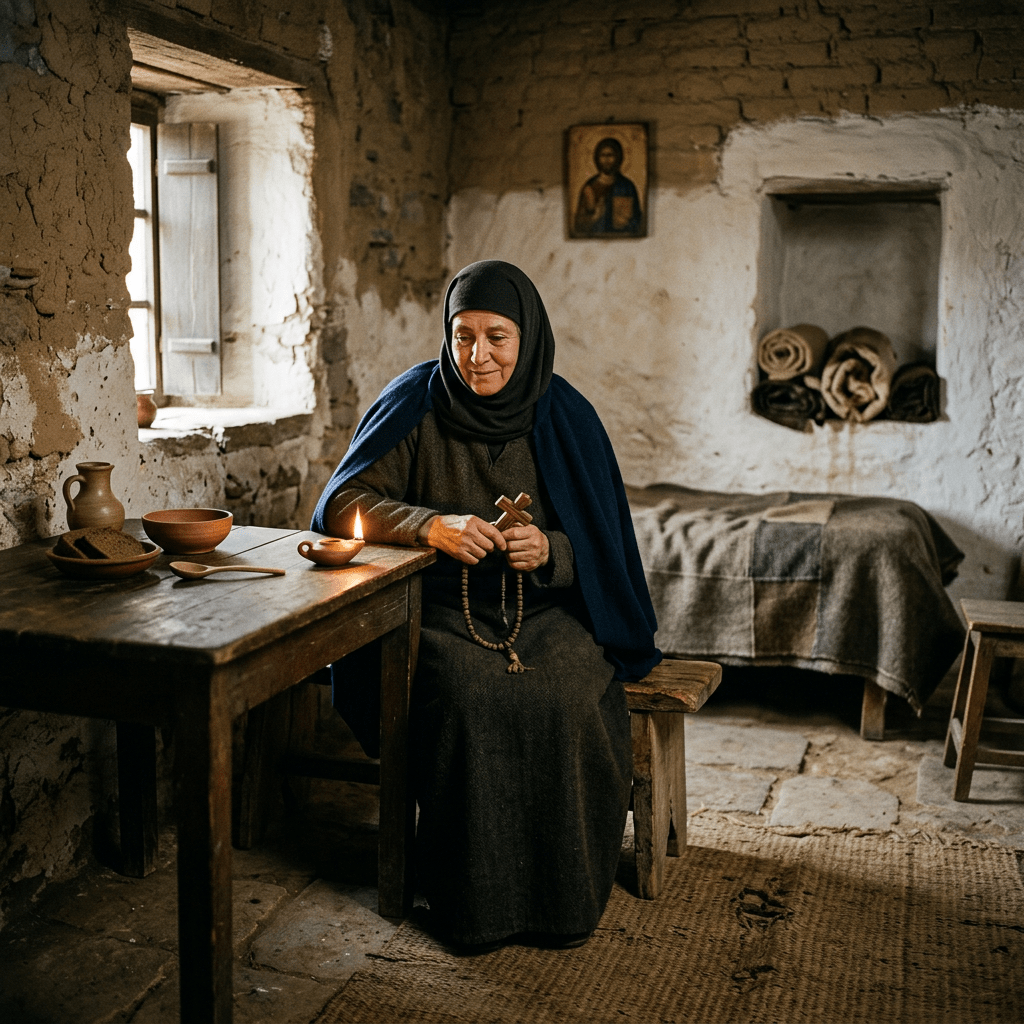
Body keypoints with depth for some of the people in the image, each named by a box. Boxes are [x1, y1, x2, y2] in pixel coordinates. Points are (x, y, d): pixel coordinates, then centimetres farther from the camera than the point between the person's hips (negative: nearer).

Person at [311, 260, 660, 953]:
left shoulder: (565, 416, 1)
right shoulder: (417, 402, -3)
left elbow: (599, 547, 4)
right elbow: (342, 503, -8)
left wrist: (549, 552, -19)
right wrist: (432, 525, -25)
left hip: (548, 608, 1)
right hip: (442, 609, -1)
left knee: (568, 701, -28)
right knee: (469, 699, -31)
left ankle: (565, 895, -8)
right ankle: (474, 901, -12)